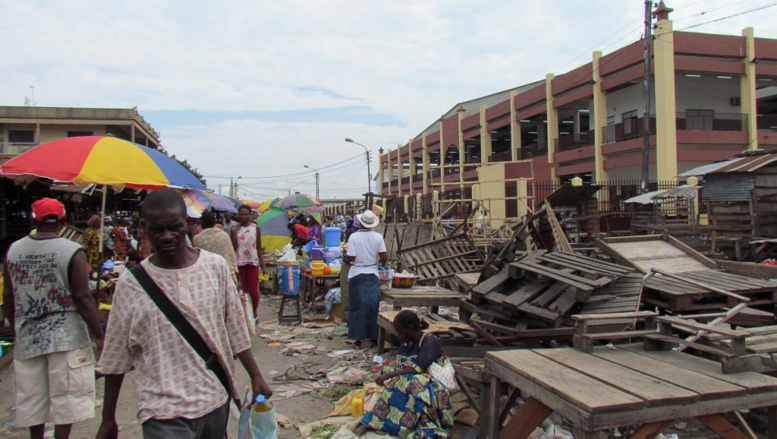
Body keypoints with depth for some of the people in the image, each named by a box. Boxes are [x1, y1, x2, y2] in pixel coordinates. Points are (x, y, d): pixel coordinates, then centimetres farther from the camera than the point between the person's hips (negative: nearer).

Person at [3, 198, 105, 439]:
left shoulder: (14, 250, 3)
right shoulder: (72, 252, -13)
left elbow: (8, 297, 9)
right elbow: (83, 298, -14)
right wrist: (99, 336, -8)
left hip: (27, 337, 5)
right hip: (66, 337, -5)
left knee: (31, 397, 17)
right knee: (66, 397, 4)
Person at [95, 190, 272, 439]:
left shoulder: (215, 266, -3)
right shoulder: (129, 285, -6)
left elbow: (235, 331, 5)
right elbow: (115, 359, 1)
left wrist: (255, 376, 6)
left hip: (217, 400, 3)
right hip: (164, 413, -2)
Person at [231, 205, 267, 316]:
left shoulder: (256, 228, 2)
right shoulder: (235, 229, 2)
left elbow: (259, 248, 4)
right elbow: (233, 248, -1)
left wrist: (263, 266, 2)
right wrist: (234, 234, -13)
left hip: (253, 262, -1)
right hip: (239, 263, 1)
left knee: (254, 291, -3)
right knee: (242, 290, 3)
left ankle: (254, 311, 19)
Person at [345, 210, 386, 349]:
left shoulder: (354, 237, -9)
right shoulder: (378, 237, -4)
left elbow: (351, 257, -12)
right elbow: (383, 256, -5)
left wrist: (345, 255, 9)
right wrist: (383, 263, 16)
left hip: (357, 275, -1)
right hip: (372, 275, 2)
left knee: (357, 307, 6)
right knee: (372, 307, 10)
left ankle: (357, 339, 10)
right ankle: (371, 337, 15)